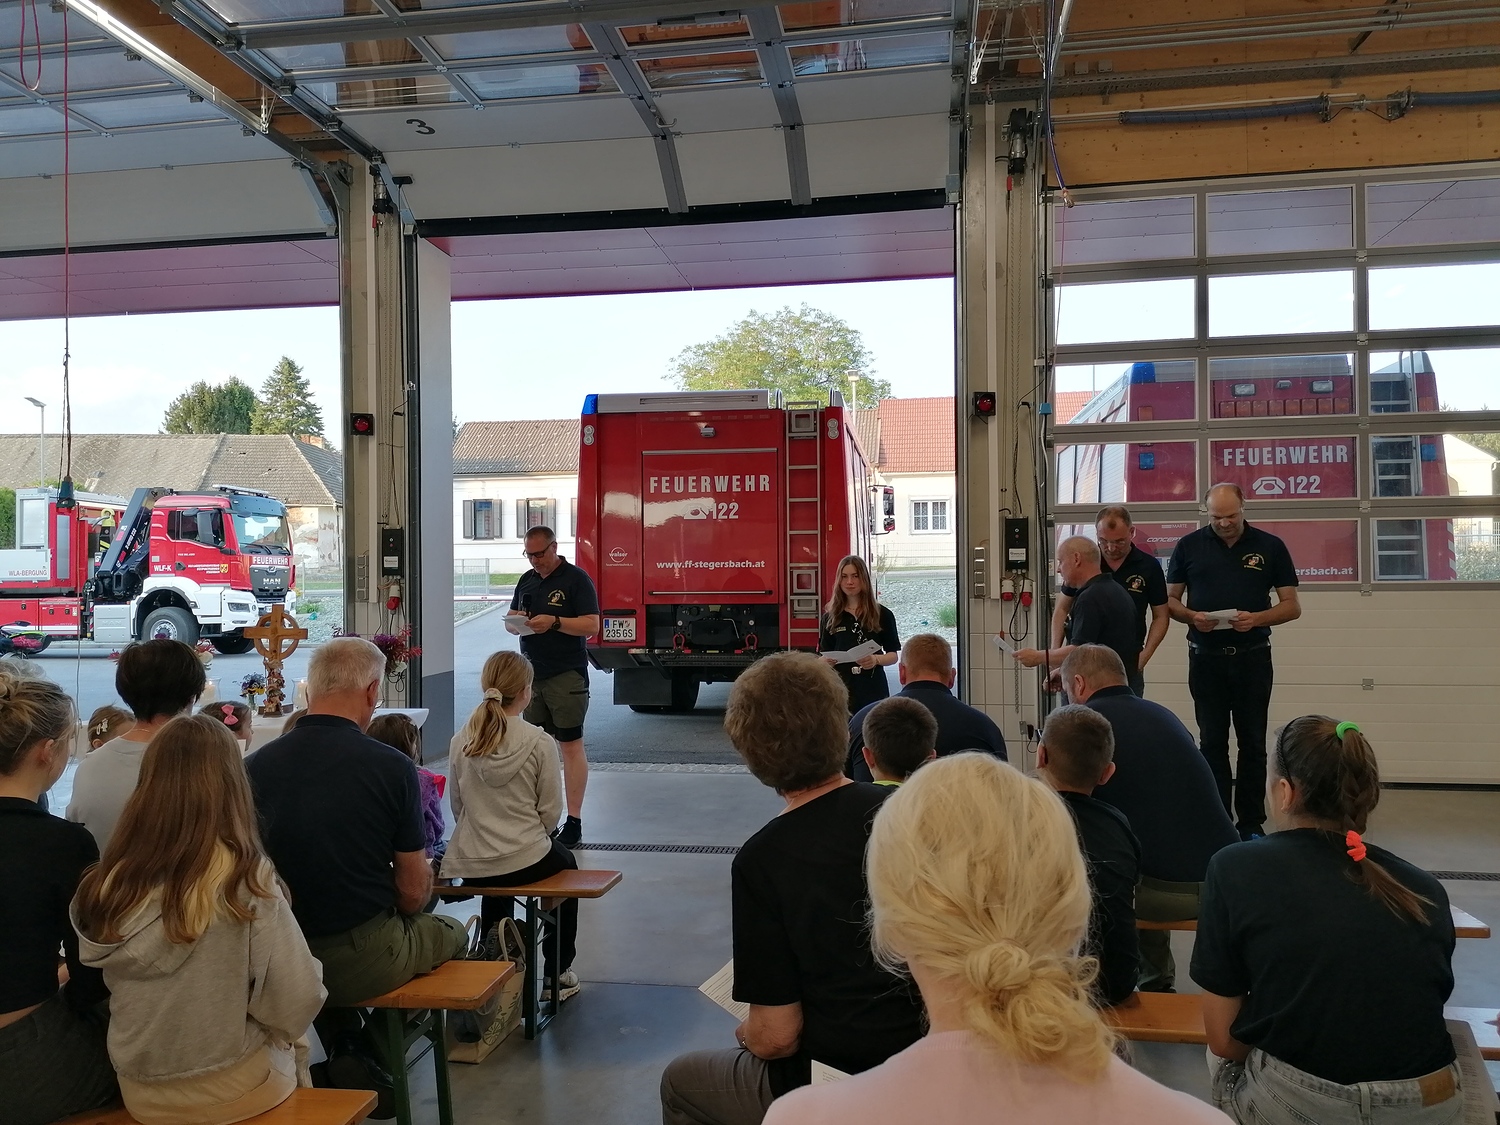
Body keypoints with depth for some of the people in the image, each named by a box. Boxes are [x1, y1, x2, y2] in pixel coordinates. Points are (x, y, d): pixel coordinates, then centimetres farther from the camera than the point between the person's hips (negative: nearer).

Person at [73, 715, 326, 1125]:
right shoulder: (246, 879, -23)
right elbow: (296, 1006, -20)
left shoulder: (108, 882, -9)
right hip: (230, 1090, -4)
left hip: (140, 1091, 4)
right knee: (294, 1042, 28)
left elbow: (96, 993, 6)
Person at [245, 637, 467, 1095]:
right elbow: (414, 892, -10)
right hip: (363, 963, -3)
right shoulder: (391, 766, -16)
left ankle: (348, 1054, 23)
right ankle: (379, 1051, 27)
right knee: (449, 933, 27)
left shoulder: (254, 766, -8)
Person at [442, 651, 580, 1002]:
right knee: (566, 863, 30)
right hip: (525, 861, -4)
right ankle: (559, 972, 34)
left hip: (469, 866, 4)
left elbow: (457, 806, 5)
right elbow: (551, 812, -9)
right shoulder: (539, 743, -14)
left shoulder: (460, 741, -4)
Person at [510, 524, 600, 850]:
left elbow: (591, 626, -11)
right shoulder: (527, 580, 15)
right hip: (532, 674, 6)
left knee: (571, 746, -3)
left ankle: (573, 821, 0)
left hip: (567, 676, -6)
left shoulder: (576, 579, -5)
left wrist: (554, 622, -23)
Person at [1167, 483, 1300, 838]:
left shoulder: (1270, 546, 2)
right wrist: (1191, 616, -13)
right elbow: (1170, 599, 8)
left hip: (1253, 658, 0)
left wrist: (1256, 618, -17)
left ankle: (1251, 824, 15)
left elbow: (1292, 606, 2)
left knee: (1252, 743, 6)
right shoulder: (1189, 546, 4)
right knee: (1212, 742, 5)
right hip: (1206, 658, 1)